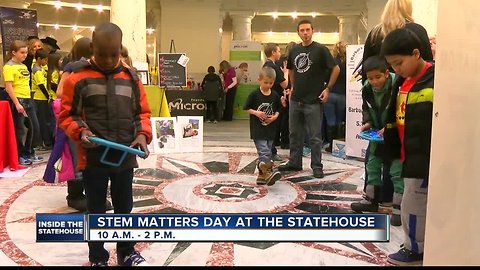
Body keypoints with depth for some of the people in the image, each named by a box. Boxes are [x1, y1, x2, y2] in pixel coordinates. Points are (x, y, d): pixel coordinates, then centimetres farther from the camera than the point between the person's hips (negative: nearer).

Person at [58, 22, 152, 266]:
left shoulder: (131, 78, 4)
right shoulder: (77, 77, -5)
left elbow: (143, 112, 8)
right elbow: (66, 115, -2)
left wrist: (143, 133, -10)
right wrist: (80, 132, -19)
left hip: (125, 157, 3)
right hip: (93, 158, -2)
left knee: (124, 207, 16)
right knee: (96, 210, 11)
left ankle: (126, 253, 34)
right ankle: (97, 258, 28)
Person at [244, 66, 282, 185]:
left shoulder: (275, 96, 5)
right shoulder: (254, 95, -5)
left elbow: (278, 110, 13)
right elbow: (247, 108, 1)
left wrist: (275, 116, -7)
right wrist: (256, 113, -14)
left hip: (271, 130, 5)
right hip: (257, 129, -4)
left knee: (267, 152, 9)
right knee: (264, 152, -16)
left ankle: (262, 175, 19)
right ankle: (268, 173, -22)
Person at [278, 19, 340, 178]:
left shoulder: (320, 49, -7)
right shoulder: (294, 50, 8)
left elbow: (336, 69, -5)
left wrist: (328, 88, -8)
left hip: (313, 101, -5)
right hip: (295, 100, 5)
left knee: (315, 136, 1)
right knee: (295, 134, 13)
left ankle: (317, 166, 11)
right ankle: (294, 163, 25)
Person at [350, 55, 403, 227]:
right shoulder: (367, 89, -6)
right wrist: (367, 122, -7)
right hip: (378, 133, 7)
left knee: (397, 171, -5)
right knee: (372, 166, 14)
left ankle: (399, 208, 6)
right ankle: (371, 201, 29)